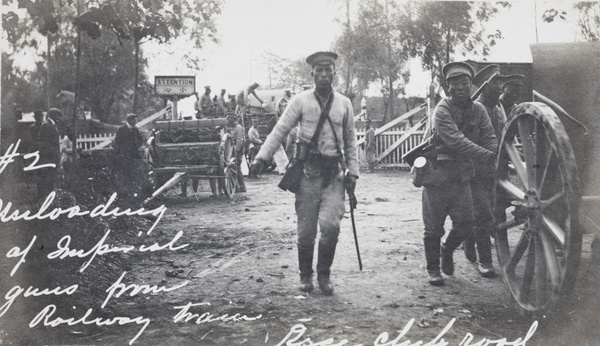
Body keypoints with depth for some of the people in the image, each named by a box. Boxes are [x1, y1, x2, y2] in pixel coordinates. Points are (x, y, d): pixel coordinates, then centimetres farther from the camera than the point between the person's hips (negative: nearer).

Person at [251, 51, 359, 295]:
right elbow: (280, 130, -4)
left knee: (330, 224, -13)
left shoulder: (344, 104, 9)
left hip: (334, 173, 1)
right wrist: (262, 157, -15)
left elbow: (350, 141, 14)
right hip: (308, 171, -1)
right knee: (306, 230, 3)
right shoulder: (301, 101, 1)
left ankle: (324, 274, 8)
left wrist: (352, 172, 9)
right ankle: (305, 275, 24)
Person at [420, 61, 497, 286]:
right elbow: (457, 142, -25)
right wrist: (489, 156, -31)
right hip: (438, 173, -5)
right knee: (434, 227, 2)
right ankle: (433, 269, 20)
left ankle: (447, 251, 33)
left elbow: (489, 138, -1)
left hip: (462, 174, 5)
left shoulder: (477, 110, 5)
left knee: (465, 223, 3)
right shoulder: (442, 110, -14)